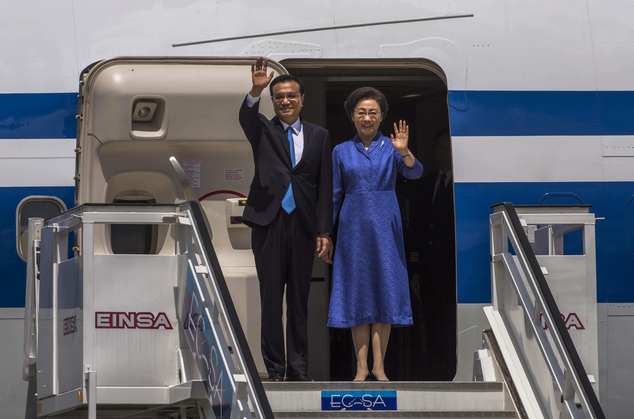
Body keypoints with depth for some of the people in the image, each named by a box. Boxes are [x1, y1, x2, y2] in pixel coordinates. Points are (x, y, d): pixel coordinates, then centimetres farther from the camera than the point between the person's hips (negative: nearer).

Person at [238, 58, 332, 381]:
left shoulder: (318, 136, 10)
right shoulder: (263, 131, 6)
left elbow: (324, 187, 7)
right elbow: (245, 115, -18)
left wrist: (324, 231, 0)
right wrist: (255, 90, -38)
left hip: (303, 225, 1)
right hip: (269, 223, -1)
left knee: (299, 299, 5)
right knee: (271, 297, 0)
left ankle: (298, 367, 10)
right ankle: (274, 369, 3)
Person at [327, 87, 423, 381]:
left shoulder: (391, 148, 2)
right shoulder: (341, 152, 6)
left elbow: (414, 173, -16)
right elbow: (335, 195, 9)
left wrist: (404, 151, -35)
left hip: (385, 228, -1)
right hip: (353, 227, 1)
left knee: (385, 291, 0)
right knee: (357, 292, 1)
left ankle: (379, 365, 5)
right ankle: (361, 365, 5)